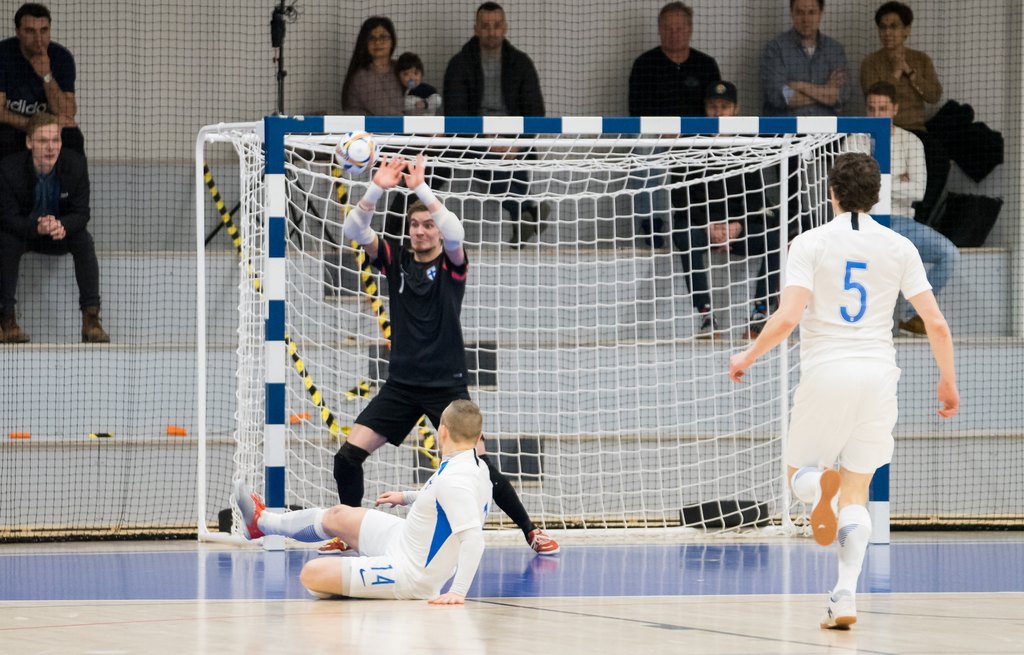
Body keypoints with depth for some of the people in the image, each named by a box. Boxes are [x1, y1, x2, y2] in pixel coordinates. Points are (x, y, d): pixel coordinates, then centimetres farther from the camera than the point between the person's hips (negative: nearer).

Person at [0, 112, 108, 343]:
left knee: (84, 240, -27)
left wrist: (63, 226, -40)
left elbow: (81, 212, -16)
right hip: (21, 230, -2)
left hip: (62, 233, 2)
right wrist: (37, 227, -45)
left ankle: (91, 318, -28)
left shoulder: (75, 164, -18)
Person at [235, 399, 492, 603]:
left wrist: (457, 592, -41)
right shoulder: (475, 465, 0)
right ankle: (261, 522, 49)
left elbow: (474, 539, -38)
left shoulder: (454, 481, -30)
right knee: (338, 516, 25)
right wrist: (407, 497, 29)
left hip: (410, 573, -10)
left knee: (311, 574, -15)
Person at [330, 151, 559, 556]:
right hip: (401, 384, 3)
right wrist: (377, 189, -23)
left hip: (446, 384, -3)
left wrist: (420, 188, -31)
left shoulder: (451, 264, -1)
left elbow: (454, 232, -24)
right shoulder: (395, 262, 7)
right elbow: (354, 230, -7)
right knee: (348, 455, -7)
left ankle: (531, 531, 0)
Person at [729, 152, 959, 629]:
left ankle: (819, 484, -23)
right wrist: (948, 381, 14)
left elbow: (787, 318, -14)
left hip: (824, 373, -2)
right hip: (877, 374, 2)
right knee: (856, 494, 9)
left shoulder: (810, 244, -4)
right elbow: (936, 324, 0)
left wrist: (748, 357, 1)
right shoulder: (899, 248, 3)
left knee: (798, 473, 15)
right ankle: (845, 597, -4)